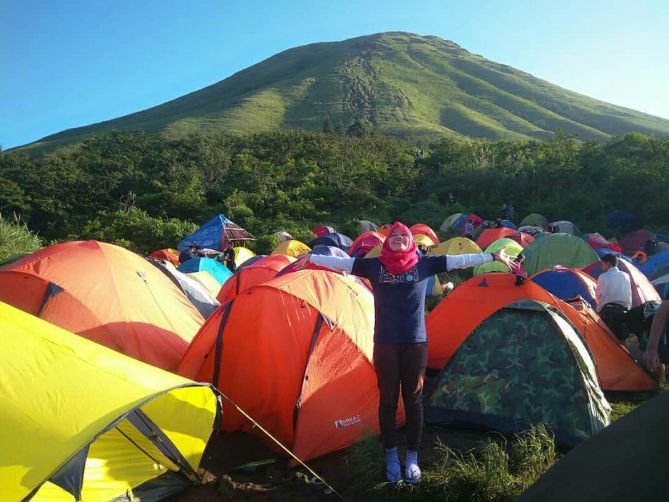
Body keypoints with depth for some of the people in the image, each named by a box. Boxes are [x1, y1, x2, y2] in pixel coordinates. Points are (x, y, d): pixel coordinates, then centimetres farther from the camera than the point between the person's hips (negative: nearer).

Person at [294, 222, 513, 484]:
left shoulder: (424, 264, 1)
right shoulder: (374, 265, 1)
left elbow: (459, 260, 1)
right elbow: (342, 263, 1)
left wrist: (492, 256, 0)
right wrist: (312, 258, -1)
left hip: (416, 342, 0)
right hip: (385, 343, 0)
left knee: (413, 400, 9)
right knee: (387, 400, 8)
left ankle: (412, 458, 23)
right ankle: (391, 457, 23)